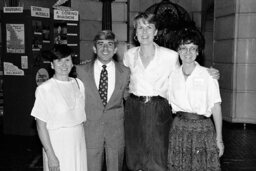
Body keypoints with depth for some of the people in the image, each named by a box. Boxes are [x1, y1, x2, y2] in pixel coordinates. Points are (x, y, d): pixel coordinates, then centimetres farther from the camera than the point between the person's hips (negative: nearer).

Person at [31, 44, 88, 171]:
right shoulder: (45, 89, -13)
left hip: (79, 142, 5)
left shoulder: (78, 84, 4)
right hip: (57, 144, -5)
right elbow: (41, 126, -12)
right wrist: (50, 155, -15)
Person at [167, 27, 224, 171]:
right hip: (179, 128, 3)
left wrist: (219, 139, -7)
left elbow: (216, 107, -7)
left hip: (203, 128, -3)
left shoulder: (208, 75, -8)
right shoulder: (173, 76, 3)